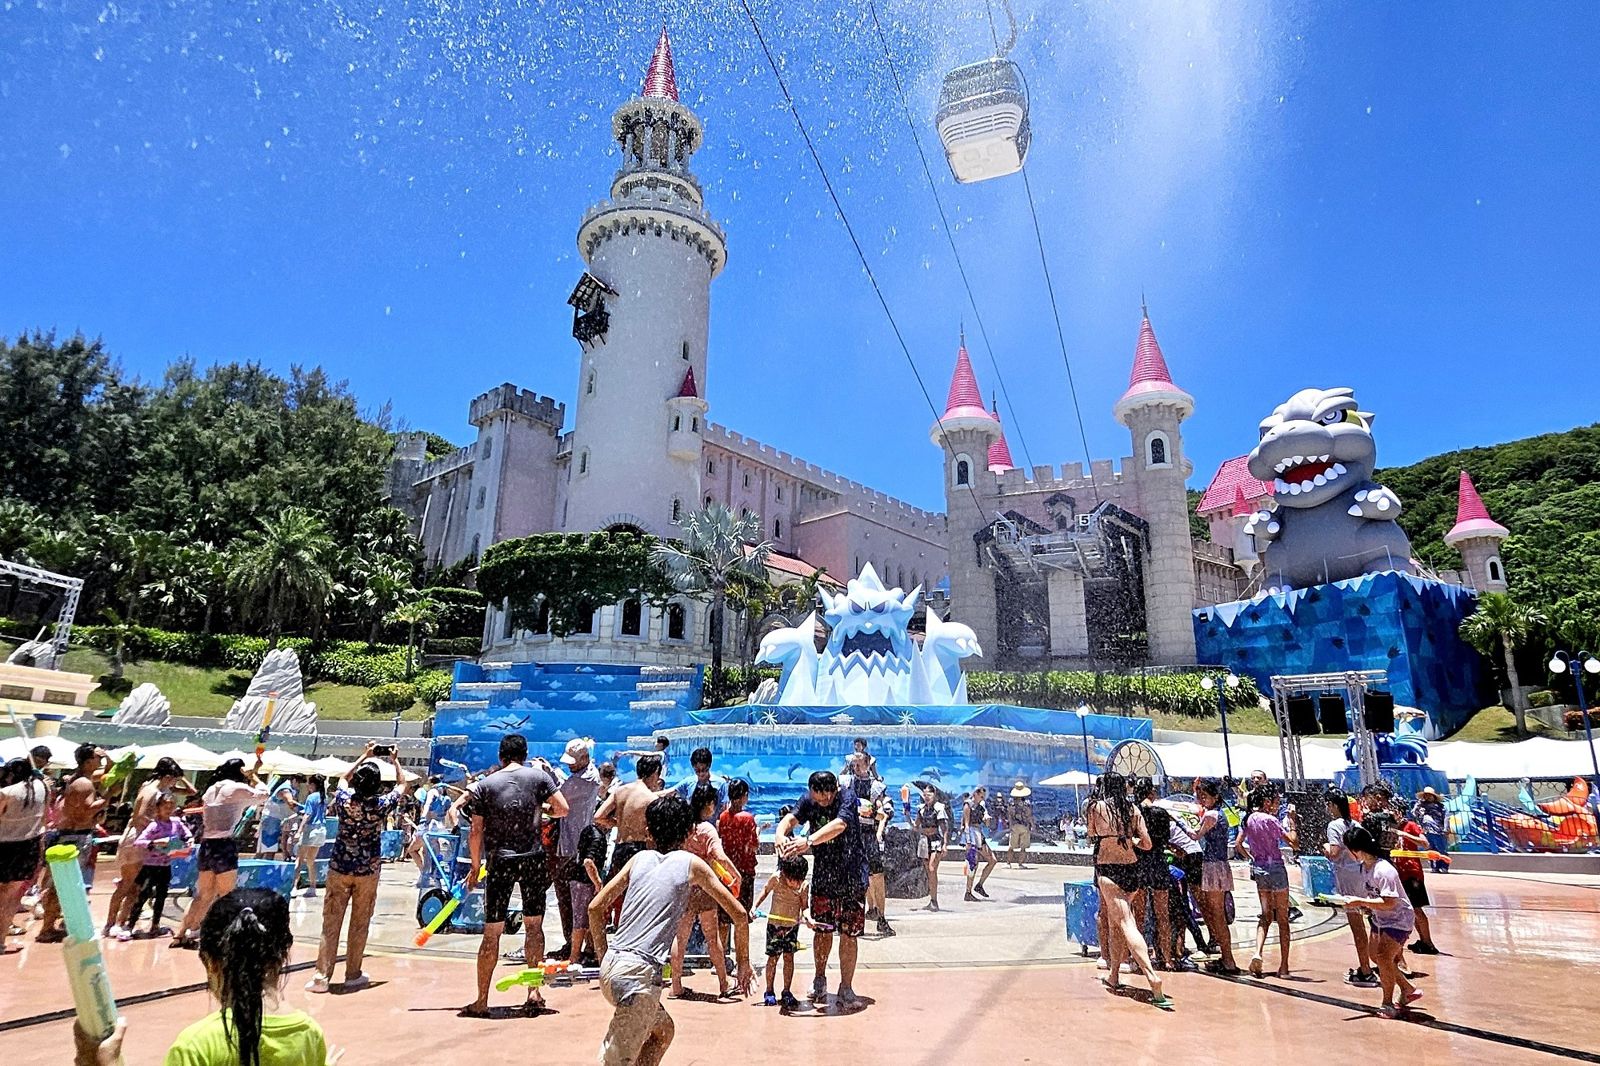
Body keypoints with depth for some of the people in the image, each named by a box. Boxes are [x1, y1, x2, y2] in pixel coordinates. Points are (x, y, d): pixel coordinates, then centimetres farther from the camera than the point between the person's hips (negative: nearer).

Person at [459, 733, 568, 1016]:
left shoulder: (483, 785, 1)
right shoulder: (538, 775, 0)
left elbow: (476, 832, -2)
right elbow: (562, 809, -5)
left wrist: (475, 867, 9)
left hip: (499, 862, 0)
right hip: (534, 860, 1)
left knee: (492, 932, 7)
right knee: (534, 926, 13)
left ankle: (481, 1001, 13)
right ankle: (534, 993, 12)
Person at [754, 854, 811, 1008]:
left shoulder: (804, 886, -13)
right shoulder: (776, 878, -17)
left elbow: (805, 906, -6)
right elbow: (766, 891, 1)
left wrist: (807, 917, -26)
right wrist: (755, 906, -5)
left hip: (793, 925, 2)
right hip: (775, 923, -1)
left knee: (789, 957, 5)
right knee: (773, 957, 2)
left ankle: (787, 992, 17)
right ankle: (769, 992, 15)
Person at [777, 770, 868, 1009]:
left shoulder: (848, 797, -21)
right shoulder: (809, 799, -7)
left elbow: (839, 824, -38)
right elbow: (791, 818, -18)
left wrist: (809, 841, -52)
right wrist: (781, 834, -42)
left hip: (852, 875, -3)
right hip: (823, 875, 4)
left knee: (848, 934, 1)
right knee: (822, 930, 11)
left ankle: (846, 988, 15)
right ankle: (820, 979, 33)